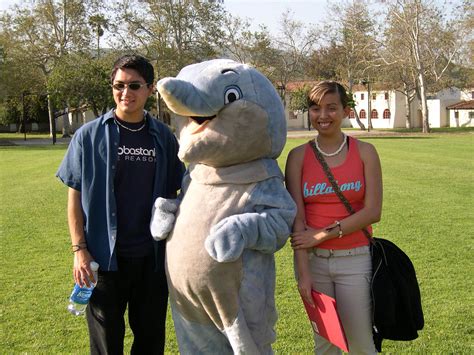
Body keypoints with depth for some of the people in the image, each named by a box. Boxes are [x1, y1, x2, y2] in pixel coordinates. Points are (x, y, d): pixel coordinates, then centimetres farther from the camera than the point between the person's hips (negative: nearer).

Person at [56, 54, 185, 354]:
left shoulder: (164, 138, 3)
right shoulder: (89, 136, -3)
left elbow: (172, 194, 9)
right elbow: (75, 195, -1)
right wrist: (80, 249, -8)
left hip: (153, 257, 2)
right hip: (105, 257, -2)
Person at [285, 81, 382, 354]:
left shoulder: (365, 152, -1)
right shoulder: (298, 156, 1)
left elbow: (373, 212, -8)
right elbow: (297, 219, -5)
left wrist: (322, 234, -13)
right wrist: (303, 272, -11)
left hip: (354, 259, -1)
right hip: (312, 259, 1)